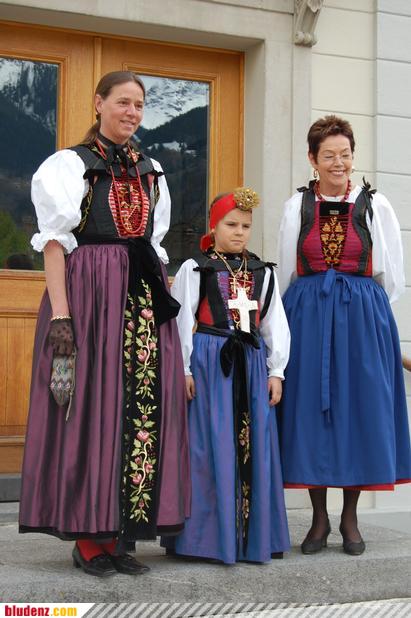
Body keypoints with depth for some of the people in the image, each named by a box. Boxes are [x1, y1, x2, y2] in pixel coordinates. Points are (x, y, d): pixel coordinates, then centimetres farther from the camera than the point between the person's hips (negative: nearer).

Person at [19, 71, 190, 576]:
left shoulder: (150, 171, 18)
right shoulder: (70, 164, 1)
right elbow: (55, 242, -7)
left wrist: (161, 300, 12)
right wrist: (59, 312, -17)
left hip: (144, 298, 6)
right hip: (89, 293, -5)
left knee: (144, 407, 2)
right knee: (91, 407, -5)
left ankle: (121, 535, 11)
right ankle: (88, 538, 3)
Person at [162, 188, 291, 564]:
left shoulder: (263, 274, 13)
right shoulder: (194, 269, 2)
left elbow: (275, 324, 12)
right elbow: (182, 321, -2)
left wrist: (275, 371, 7)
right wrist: (183, 370, -8)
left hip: (251, 363, 4)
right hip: (209, 362, -4)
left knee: (254, 445, 4)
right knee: (210, 446, -3)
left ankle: (254, 533, 13)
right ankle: (208, 533, 4)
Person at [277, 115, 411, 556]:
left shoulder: (375, 205, 2)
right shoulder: (296, 207, 6)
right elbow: (285, 274, 11)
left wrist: (361, 306, 7)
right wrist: (313, 305, 10)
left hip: (362, 318, -1)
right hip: (307, 319, 1)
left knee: (359, 408, 1)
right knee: (310, 409, 1)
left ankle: (350, 519, 14)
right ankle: (319, 519, 13)